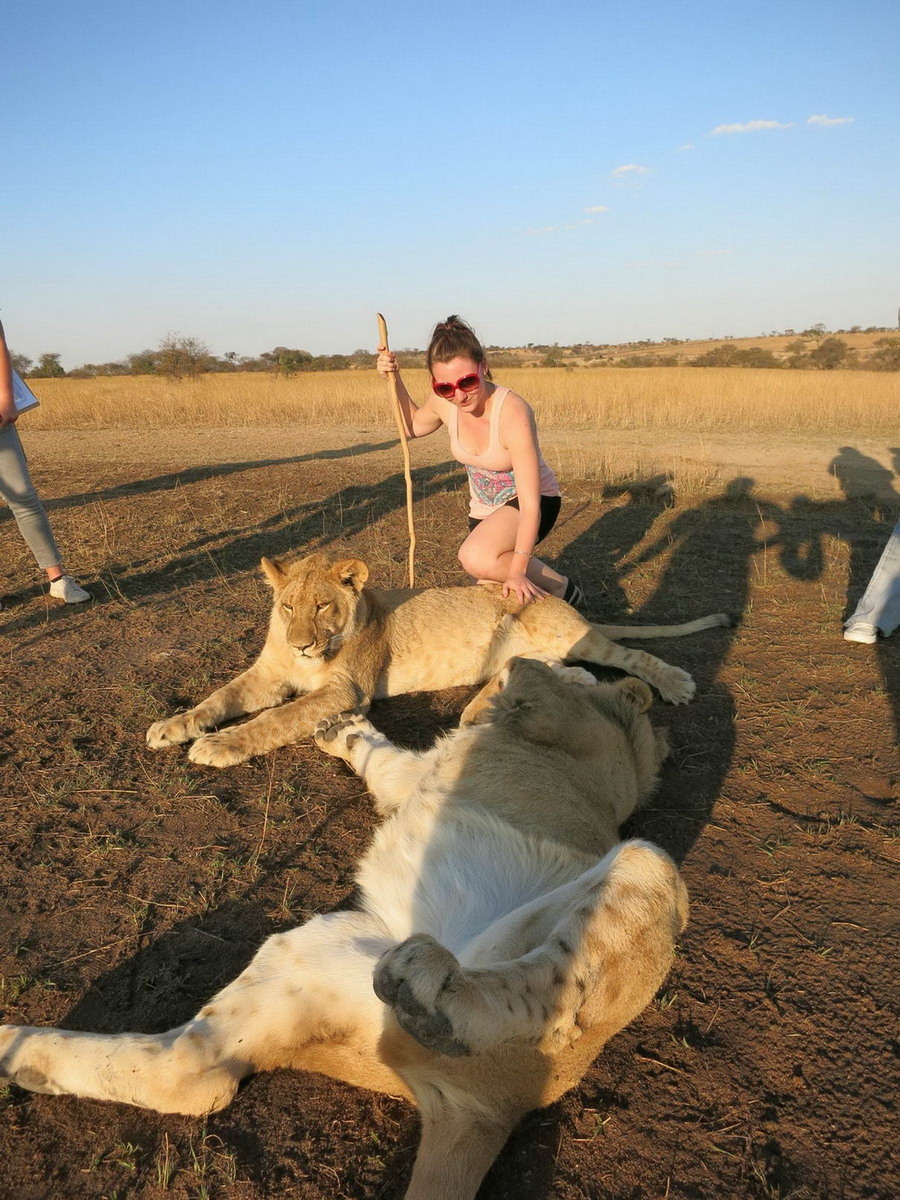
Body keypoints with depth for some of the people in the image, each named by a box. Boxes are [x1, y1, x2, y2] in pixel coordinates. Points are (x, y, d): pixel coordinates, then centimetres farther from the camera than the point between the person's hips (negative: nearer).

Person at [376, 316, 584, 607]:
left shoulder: (512, 413, -32)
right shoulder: (443, 402, -15)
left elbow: (530, 504, -34)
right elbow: (412, 425, 11)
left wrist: (517, 571, -41)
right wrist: (394, 379, -5)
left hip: (530, 502, -6)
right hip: (484, 508, 6)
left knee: (476, 558, -34)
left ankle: (562, 590, -10)